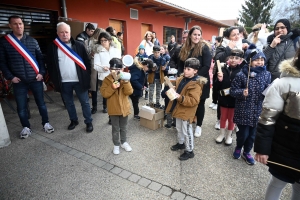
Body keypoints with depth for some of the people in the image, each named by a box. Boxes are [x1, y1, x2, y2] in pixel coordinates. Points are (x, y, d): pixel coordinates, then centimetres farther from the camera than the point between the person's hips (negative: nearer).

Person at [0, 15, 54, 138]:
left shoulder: (32, 41, 3)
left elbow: (40, 58, 6)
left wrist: (42, 73, -4)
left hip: (36, 79, 0)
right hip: (19, 81, 0)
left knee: (41, 103, 9)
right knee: (21, 107, 8)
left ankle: (46, 123, 26)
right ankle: (26, 127, 26)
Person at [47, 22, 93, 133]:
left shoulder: (79, 45, -1)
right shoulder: (53, 47, 2)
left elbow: (87, 62, 1)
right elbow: (50, 65, 5)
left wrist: (87, 77, -3)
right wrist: (54, 80, 1)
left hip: (79, 80, -2)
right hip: (63, 82, 2)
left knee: (85, 102, 6)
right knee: (69, 103, 15)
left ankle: (89, 122, 20)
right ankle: (73, 120, 34)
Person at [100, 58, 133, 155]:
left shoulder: (125, 78, -2)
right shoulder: (107, 79, -7)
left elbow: (129, 92, -12)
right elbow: (104, 94, -13)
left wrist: (126, 82, -26)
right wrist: (112, 87, -26)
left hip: (124, 107, 2)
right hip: (113, 109, -2)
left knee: (123, 127, 18)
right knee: (115, 128, 12)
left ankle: (124, 142, 37)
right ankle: (116, 145, 29)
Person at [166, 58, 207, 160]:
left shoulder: (196, 84, -23)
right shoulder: (182, 78, 3)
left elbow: (194, 101, -30)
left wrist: (180, 97, -36)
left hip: (186, 112, -9)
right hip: (179, 109, 9)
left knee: (186, 131, 4)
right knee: (179, 128, 24)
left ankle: (189, 151, 22)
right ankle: (181, 143, 47)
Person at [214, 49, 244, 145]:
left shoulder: (241, 71, -14)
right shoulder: (223, 69, -9)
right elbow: (216, 87, -7)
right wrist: (219, 80, -25)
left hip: (234, 100, -1)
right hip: (223, 98, 2)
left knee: (231, 118, 16)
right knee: (223, 117, 18)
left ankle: (229, 135, 36)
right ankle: (222, 134, 38)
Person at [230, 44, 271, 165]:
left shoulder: (266, 74, 0)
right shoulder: (241, 75, -13)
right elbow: (232, 91, -7)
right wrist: (242, 92, -25)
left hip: (257, 111, 4)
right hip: (243, 111, -4)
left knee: (252, 134, 14)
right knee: (243, 133, 4)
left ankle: (247, 152, 39)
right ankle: (238, 148, 36)